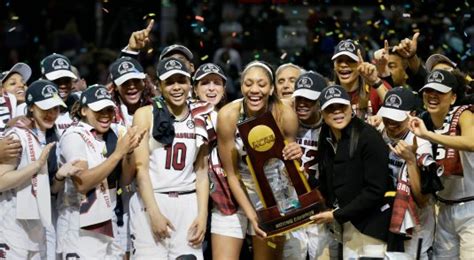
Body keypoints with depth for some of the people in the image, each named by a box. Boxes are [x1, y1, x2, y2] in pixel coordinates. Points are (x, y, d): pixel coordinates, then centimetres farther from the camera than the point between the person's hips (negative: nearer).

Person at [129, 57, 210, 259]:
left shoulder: (199, 121, 13)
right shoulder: (146, 115, 2)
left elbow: (202, 173, 13)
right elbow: (141, 167, -5)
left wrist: (202, 215, 1)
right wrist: (154, 213, -13)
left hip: (188, 204, 3)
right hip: (150, 201, -3)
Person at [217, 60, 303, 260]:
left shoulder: (285, 115, -21)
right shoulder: (228, 115, -23)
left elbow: (288, 161, -6)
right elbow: (231, 174, -15)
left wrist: (295, 155, -30)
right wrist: (251, 215, -21)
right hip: (236, 190, -1)